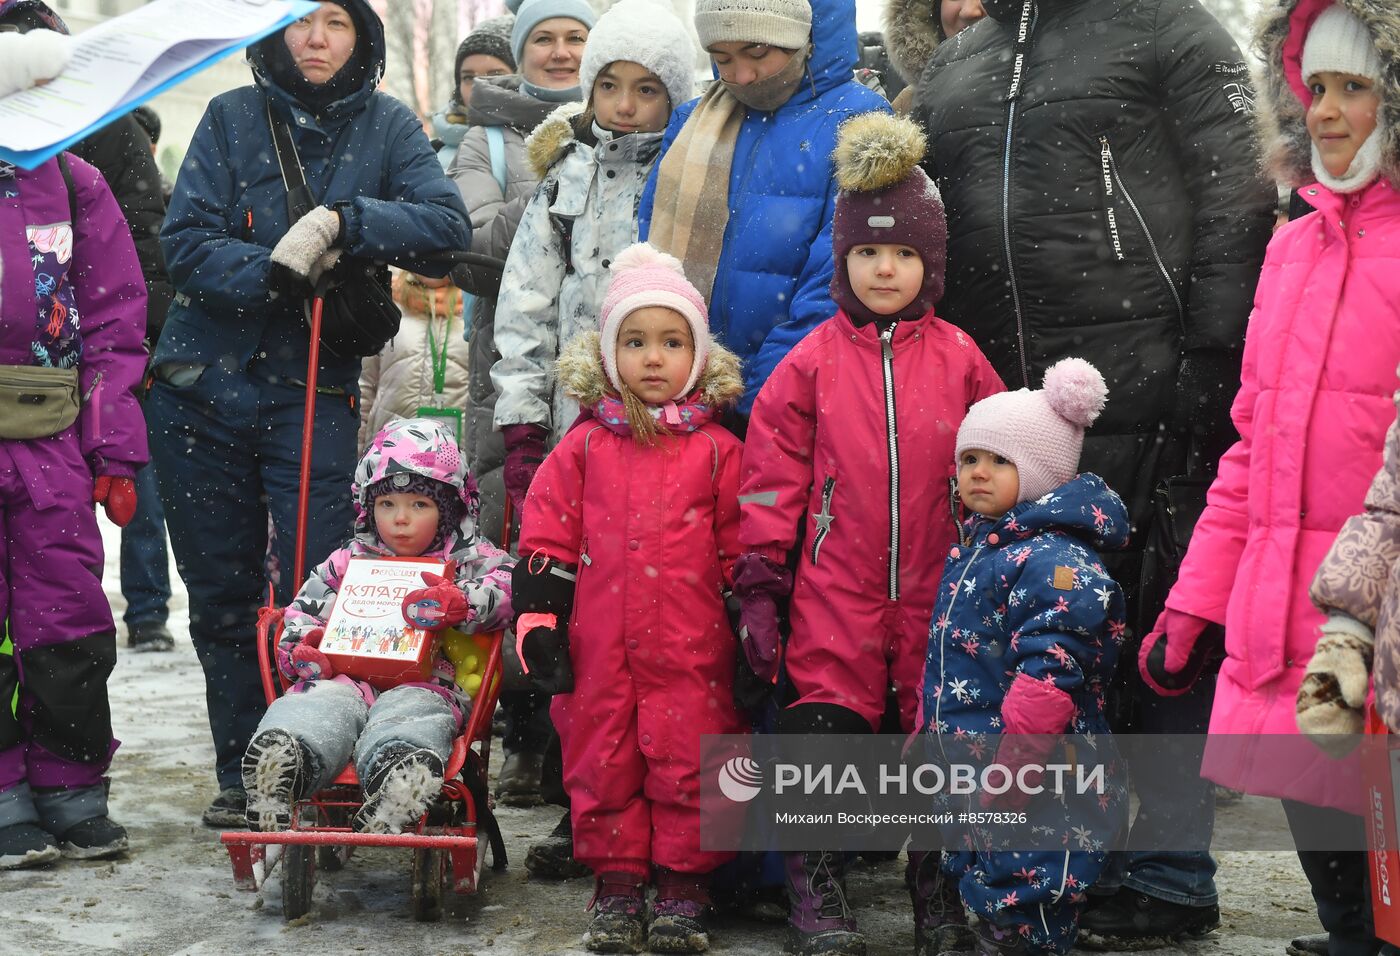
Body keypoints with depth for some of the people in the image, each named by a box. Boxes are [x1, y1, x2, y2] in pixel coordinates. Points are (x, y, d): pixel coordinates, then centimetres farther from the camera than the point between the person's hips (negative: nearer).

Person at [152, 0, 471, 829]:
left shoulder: (388, 127, 2)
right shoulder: (232, 118, 3)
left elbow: (448, 226, -11)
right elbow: (186, 243, -6)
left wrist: (343, 221, -22)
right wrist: (271, 272, -21)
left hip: (315, 391, -1)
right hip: (204, 387, 2)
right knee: (221, 596, 8)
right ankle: (241, 776, 20)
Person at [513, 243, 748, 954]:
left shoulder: (716, 450, 4)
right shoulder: (584, 446, 6)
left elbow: (742, 549, 7)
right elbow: (545, 540, 7)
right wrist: (538, 618, 0)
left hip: (693, 650, -1)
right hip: (600, 650, 1)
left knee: (689, 762, 0)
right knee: (602, 761, 6)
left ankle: (682, 888, 13)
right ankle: (616, 886, 18)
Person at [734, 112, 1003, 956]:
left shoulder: (959, 360, 5)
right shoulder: (812, 363, 2)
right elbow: (772, 479, 1)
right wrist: (760, 587, -3)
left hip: (940, 596, 1)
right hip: (834, 597, -1)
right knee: (825, 734, -1)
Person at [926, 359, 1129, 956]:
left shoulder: (1055, 560, -19)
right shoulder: (976, 549, 13)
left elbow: (1050, 672, -26)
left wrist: (1010, 767, -27)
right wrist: (929, 726, 24)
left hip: (1033, 792, -10)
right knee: (964, 878, 21)